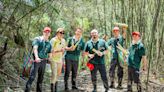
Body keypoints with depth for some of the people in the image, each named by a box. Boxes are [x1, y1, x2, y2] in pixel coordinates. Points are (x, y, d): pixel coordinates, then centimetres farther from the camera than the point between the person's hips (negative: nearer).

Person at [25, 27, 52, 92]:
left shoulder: (49, 43, 16)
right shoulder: (37, 39, -2)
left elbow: (50, 52, 20)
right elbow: (35, 48, -17)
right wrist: (36, 57, -32)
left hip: (44, 61, 6)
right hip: (36, 60, -6)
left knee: (41, 77, 12)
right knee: (32, 76, -11)